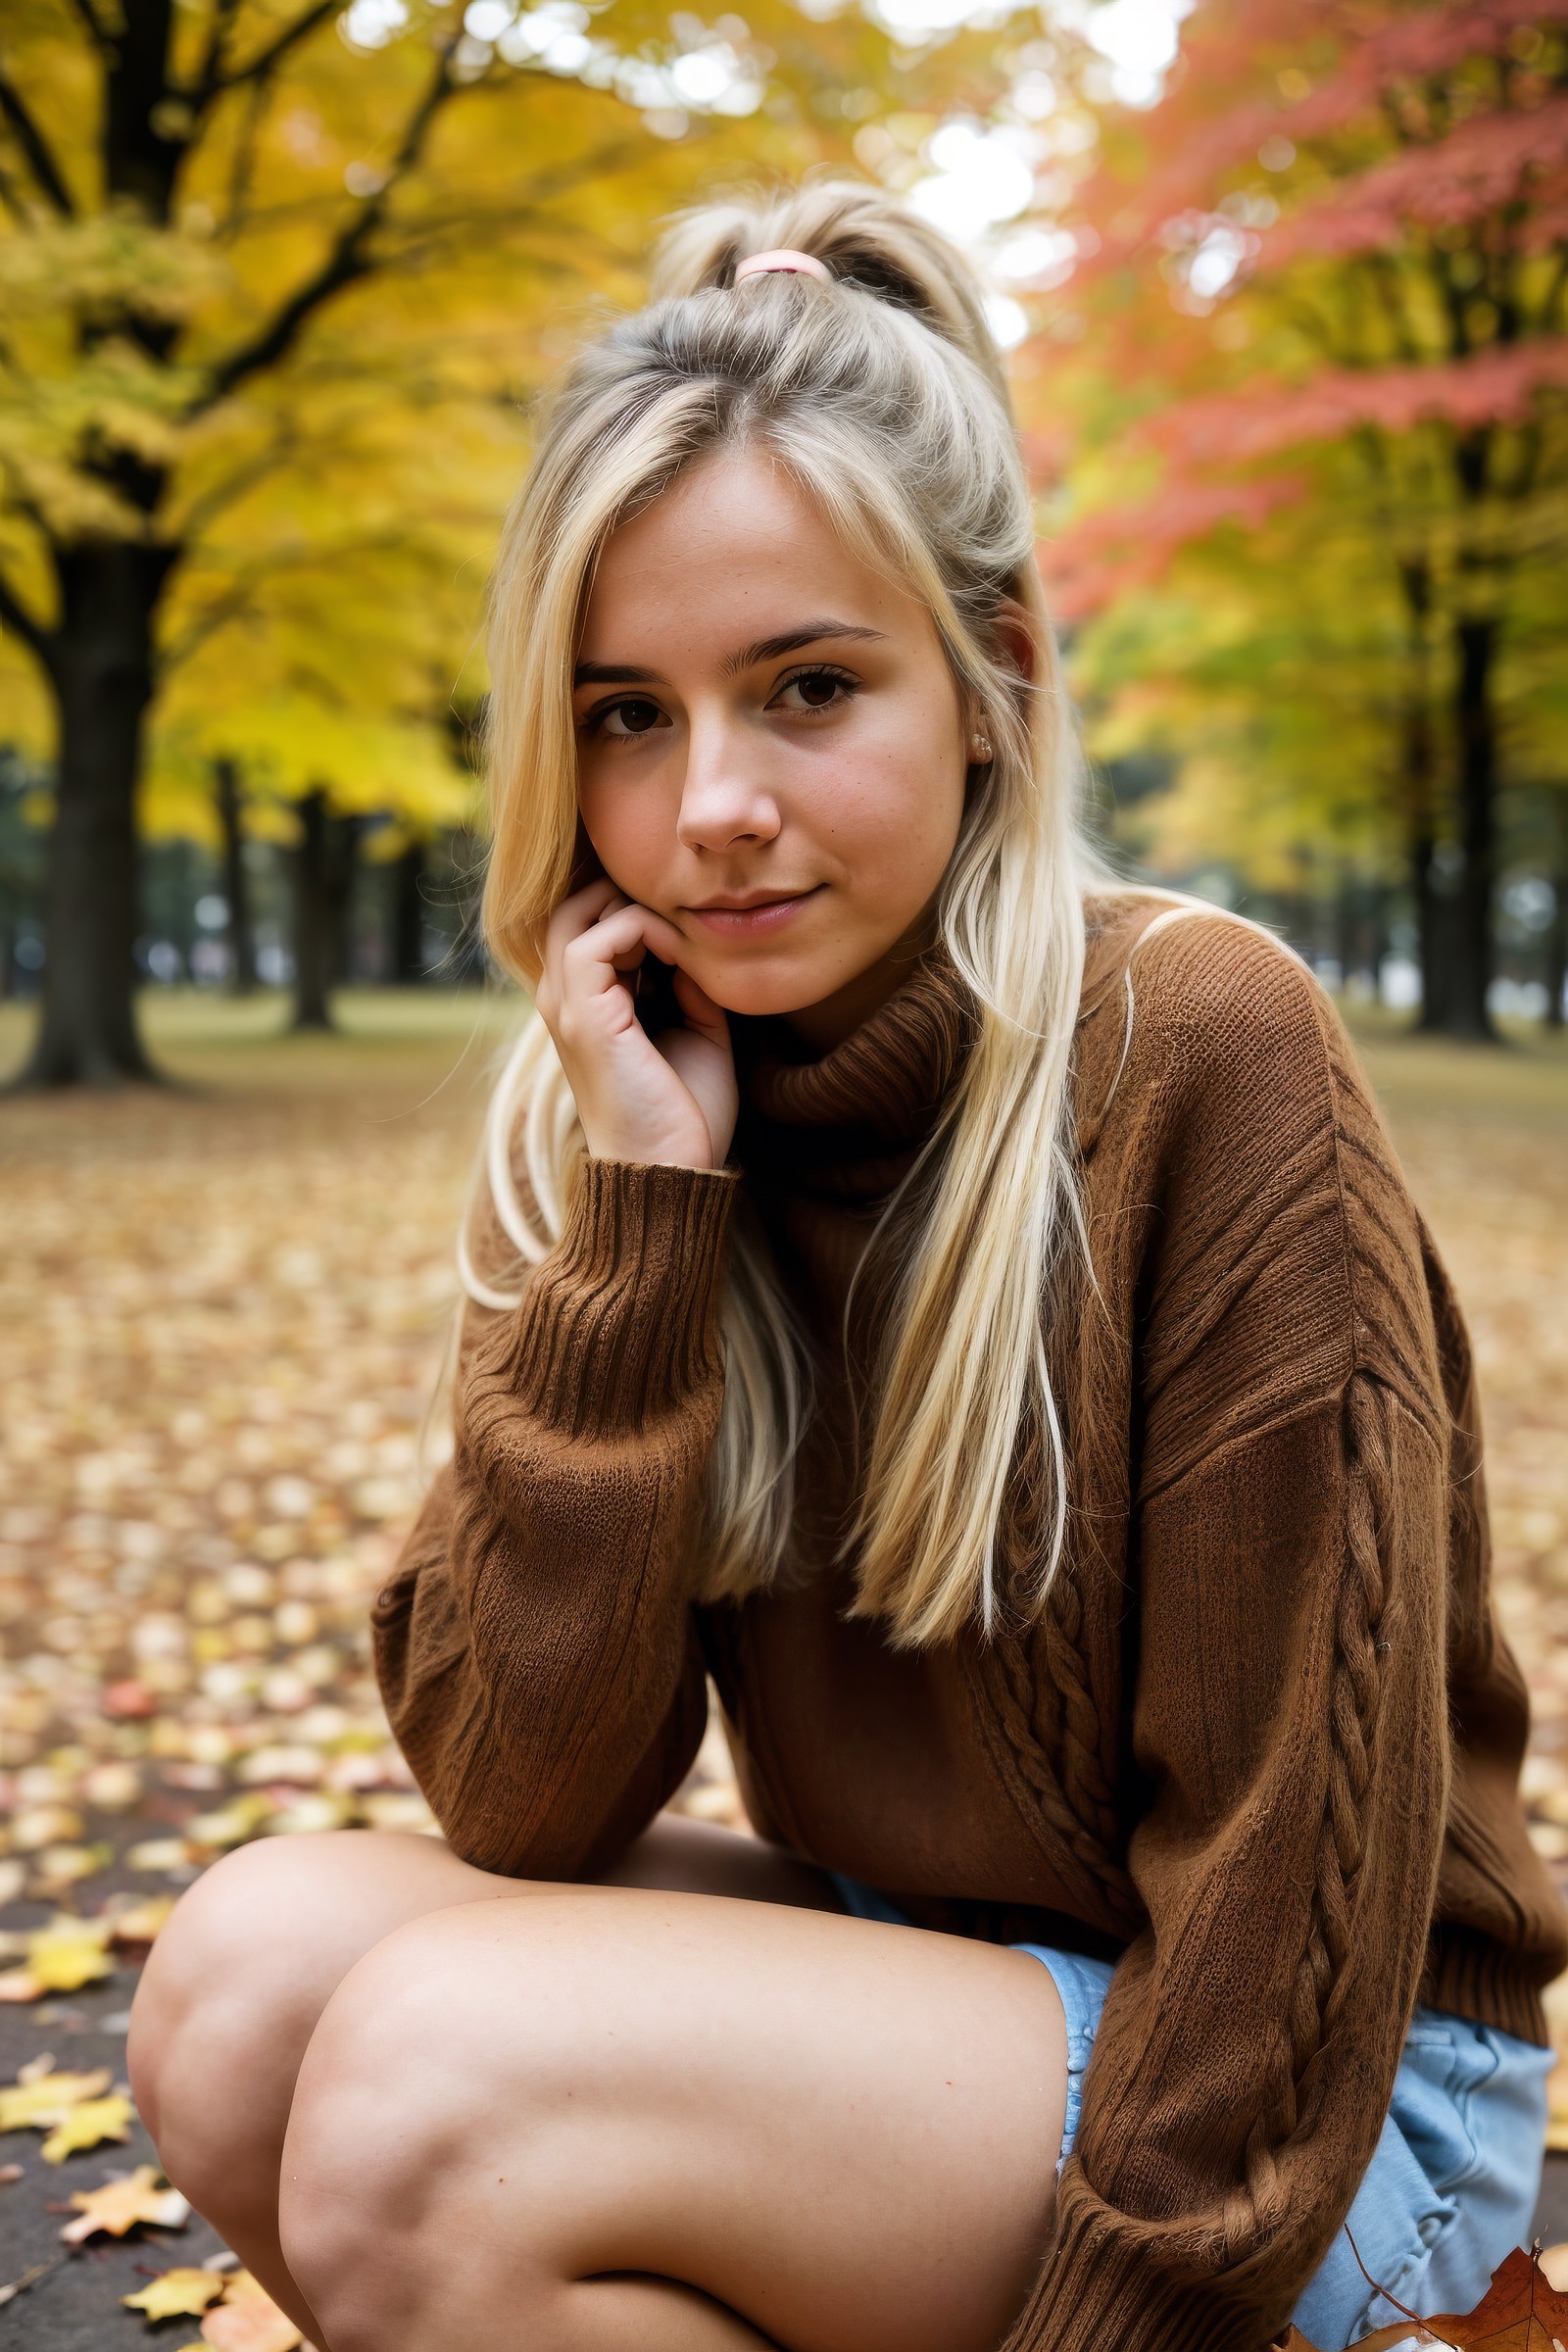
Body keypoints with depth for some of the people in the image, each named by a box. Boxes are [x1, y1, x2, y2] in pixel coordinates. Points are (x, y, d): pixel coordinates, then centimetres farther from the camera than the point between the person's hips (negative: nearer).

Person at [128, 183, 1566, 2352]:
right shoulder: (613, 1113, -4)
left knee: (435, 2079, -25)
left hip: (1328, 2106, -5)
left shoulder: (1201, 1052, -20)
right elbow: (524, 1804, -12)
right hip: (899, 1977, 5)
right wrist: (641, 1211, -20)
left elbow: (1292, 1854, -17)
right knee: (253, 1966, -17)